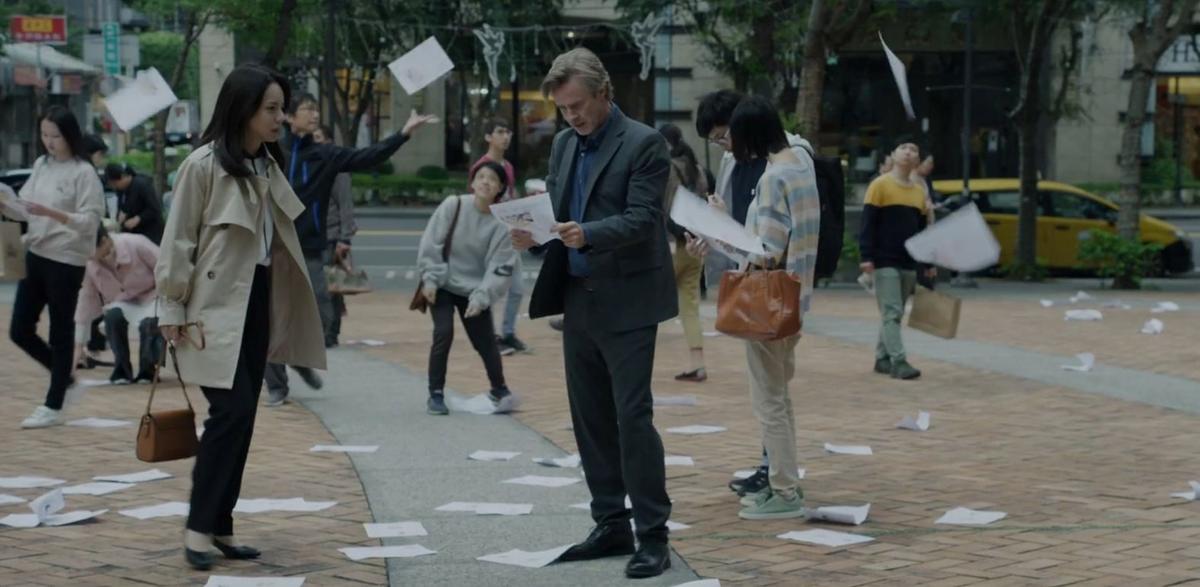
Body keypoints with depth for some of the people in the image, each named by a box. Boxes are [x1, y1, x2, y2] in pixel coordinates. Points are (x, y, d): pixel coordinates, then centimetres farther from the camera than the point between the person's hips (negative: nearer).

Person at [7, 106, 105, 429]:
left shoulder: (83, 173, -11)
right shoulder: (41, 165, 9)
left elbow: (90, 221, -16)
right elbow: (25, 203, 12)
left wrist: (52, 213, -28)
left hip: (66, 261, -7)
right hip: (35, 256, 7)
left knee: (60, 333, 3)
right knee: (20, 330, 8)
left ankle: (53, 406, 12)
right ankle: (63, 376, 30)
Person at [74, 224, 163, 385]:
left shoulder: (136, 245, -28)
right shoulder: (90, 265, -16)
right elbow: (86, 302, -9)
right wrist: (79, 345, -8)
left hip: (151, 296, -3)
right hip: (121, 302, 3)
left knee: (148, 323, -35)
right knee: (113, 316, -32)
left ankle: (148, 370, -7)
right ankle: (122, 370, -13)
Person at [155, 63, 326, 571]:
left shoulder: (267, 165, 10)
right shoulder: (203, 165, -12)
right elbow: (178, 242, -10)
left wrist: (282, 308, 10)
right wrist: (172, 310, -9)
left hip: (257, 303, 7)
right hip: (215, 307, -7)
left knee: (242, 416, 7)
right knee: (231, 410, -13)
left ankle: (220, 525, 15)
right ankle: (199, 526, -3)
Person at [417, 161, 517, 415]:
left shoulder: (501, 222, -12)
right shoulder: (453, 205, -13)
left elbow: (500, 267, -13)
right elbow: (430, 244, -10)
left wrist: (481, 297, -23)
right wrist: (429, 279, -14)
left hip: (474, 290, 1)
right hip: (443, 285, -1)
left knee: (485, 341, 4)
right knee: (443, 333, -15)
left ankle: (499, 390, 29)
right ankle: (436, 394, -2)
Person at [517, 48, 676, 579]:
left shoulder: (643, 143, -9)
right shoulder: (563, 145, 13)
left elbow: (642, 218, -17)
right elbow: (553, 208, 14)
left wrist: (586, 234, -32)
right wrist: (534, 232, -9)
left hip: (627, 302, -7)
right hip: (578, 301, 7)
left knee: (632, 417, -8)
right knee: (591, 419, 10)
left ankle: (653, 536, -2)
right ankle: (611, 525, 19)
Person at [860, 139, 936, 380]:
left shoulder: (919, 191, 13)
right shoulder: (880, 185, -5)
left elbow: (922, 229, 18)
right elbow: (868, 223, -9)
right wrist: (867, 256, -17)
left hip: (909, 263, 6)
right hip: (885, 262, -6)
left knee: (895, 314, 10)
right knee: (891, 313, -10)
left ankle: (882, 358, 19)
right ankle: (898, 362, -13)